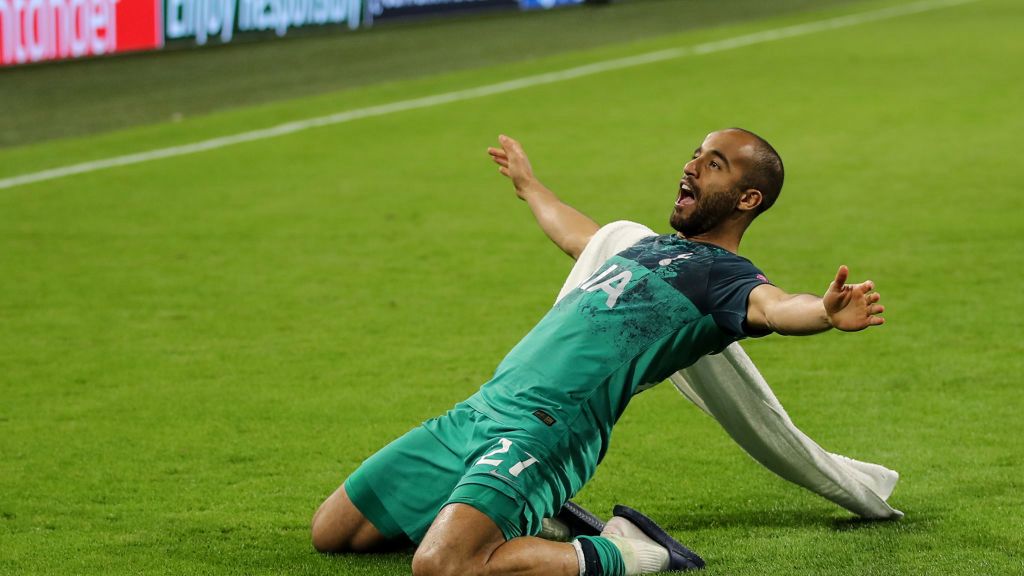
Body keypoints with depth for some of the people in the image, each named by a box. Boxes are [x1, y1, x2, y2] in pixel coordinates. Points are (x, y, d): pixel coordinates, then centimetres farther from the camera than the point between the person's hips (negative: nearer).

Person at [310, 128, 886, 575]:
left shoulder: (726, 277, -3)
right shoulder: (652, 247, 23)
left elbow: (774, 306, -27)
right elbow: (578, 235, 46)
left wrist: (826, 311, -50)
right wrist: (527, 182, 63)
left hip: (546, 428, -9)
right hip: (478, 412, 9)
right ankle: (524, 517, 20)